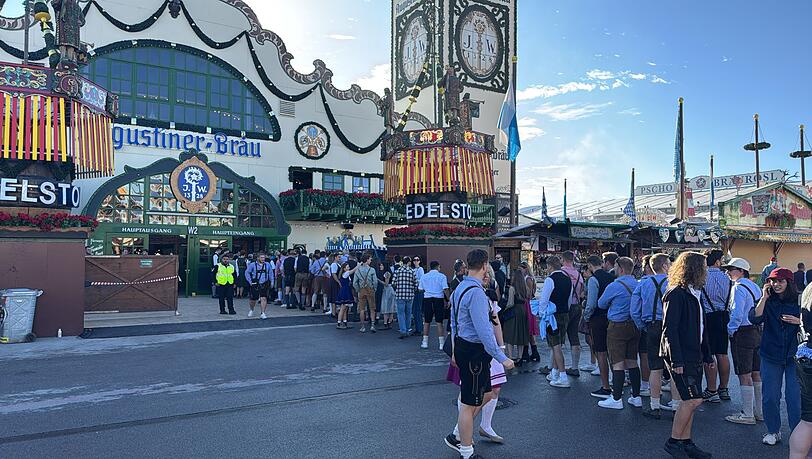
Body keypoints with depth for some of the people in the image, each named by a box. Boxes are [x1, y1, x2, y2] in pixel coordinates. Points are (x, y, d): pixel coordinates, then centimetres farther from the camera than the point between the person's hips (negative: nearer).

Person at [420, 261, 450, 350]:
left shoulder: (424, 276, 6)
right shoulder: (442, 276, -4)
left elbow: (420, 289, 7)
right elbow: (445, 289, -10)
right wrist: (448, 300, -2)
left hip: (427, 299, 2)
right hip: (439, 299, -2)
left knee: (426, 322, 11)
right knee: (439, 322, 2)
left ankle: (425, 342, 16)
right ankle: (442, 344, 4)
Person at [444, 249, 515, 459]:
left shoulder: (460, 288, 10)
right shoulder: (476, 292, -22)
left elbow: (454, 322, 17)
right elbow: (484, 331, -26)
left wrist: (455, 351, 25)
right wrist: (502, 358, -22)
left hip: (463, 346, 10)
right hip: (474, 351, -10)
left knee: (486, 395, 21)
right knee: (469, 403, 4)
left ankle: (458, 436, 31)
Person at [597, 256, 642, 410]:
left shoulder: (614, 286, -14)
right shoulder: (638, 285, 4)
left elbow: (601, 304, 0)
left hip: (617, 327, -6)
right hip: (635, 326, 7)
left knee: (618, 364, -3)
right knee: (632, 362, 14)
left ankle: (616, 399, 1)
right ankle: (636, 397, 20)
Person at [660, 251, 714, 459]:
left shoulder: (694, 293, 15)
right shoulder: (676, 294, -15)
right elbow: (670, 329, -19)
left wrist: (707, 355, 19)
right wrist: (676, 360, -22)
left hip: (694, 356, 9)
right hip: (681, 357, -9)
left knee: (690, 401, 11)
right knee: (693, 400, -9)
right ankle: (673, 442, 4)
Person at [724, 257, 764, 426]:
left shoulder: (739, 287, -14)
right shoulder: (755, 287, 13)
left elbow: (737, 313, -19)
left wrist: (731, 330, -7)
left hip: (743, 334, -9)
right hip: (757, 332, 9)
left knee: (744, 375, -4)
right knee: (756, 373, 14)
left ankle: (747, 414, 1)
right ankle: (759, 411, 22)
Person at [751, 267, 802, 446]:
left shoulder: (799, 301, -1)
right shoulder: (767, 301, 2)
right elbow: (755, 319, -14)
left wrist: (799, 322, -13)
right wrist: (764, 298, -17)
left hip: (794, 356, -1)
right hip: (771, 356, 1)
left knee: (794, 396, -1)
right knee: (770, 396, 6)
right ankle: (773, 431, 22)